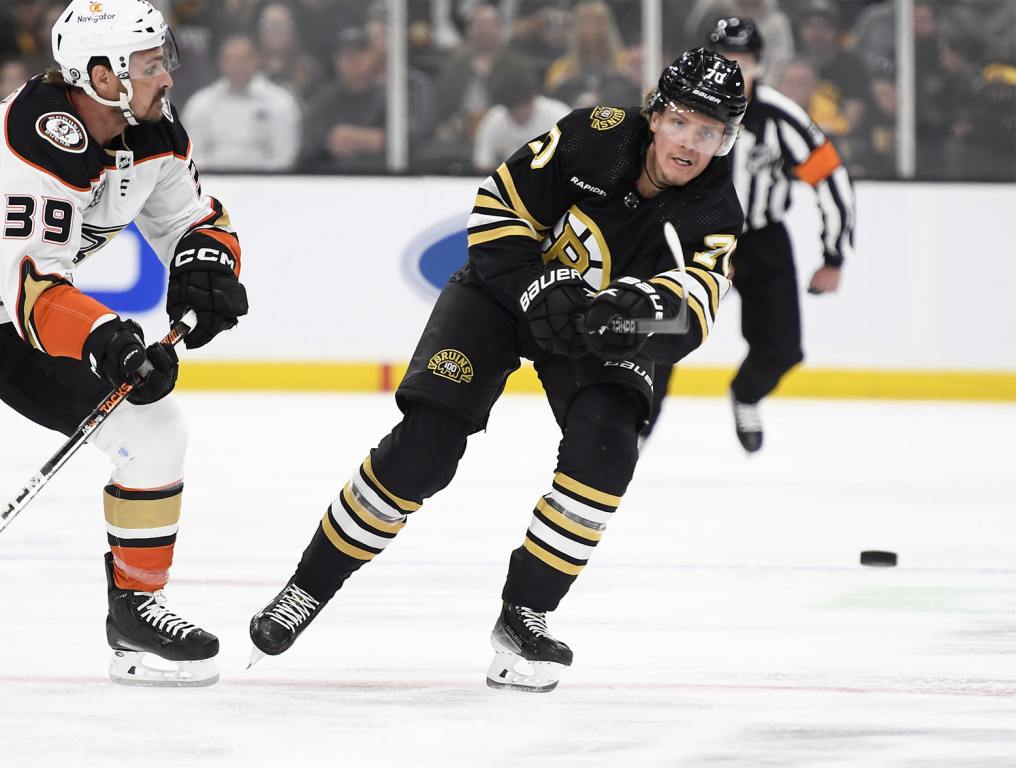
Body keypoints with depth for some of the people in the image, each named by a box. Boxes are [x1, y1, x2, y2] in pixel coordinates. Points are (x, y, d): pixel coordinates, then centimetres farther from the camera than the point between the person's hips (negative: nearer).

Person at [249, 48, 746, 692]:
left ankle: (524, 613, -11)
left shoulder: (716, 217, -18)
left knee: (603, 445, -25)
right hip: (504, 288, -2)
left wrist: (646, 307, -53)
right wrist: (540, 291, -27)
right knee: (424, 446, -15)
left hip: (600, 323, 2)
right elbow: (498, 209, -17)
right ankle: (311, 586, 1)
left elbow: (691, 313, -32)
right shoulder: (597, 137, -23)